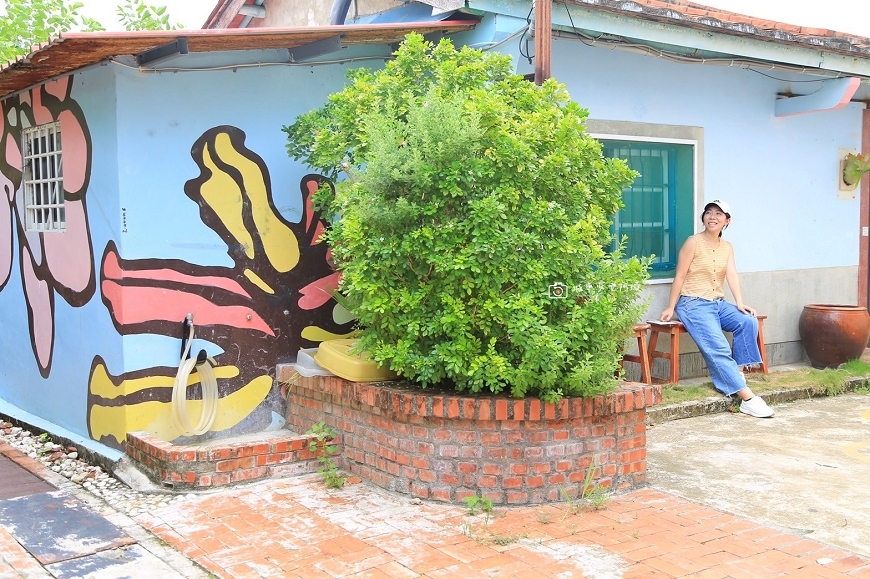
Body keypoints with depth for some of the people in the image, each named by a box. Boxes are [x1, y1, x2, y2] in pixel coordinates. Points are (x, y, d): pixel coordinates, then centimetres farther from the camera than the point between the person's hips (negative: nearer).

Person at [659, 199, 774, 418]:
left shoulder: (727, 247, 12)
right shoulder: (693, 242, -5)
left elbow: (732, 275, -2)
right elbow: (679, 276, -6)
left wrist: (740, 303, -17)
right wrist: (671, 308, -7)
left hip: (718, 303, 6)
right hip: (693, 303, -6)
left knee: (748, 321, -22)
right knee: (718, 349, -21)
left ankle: (737, 372, -9)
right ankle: (747, 398, -25)